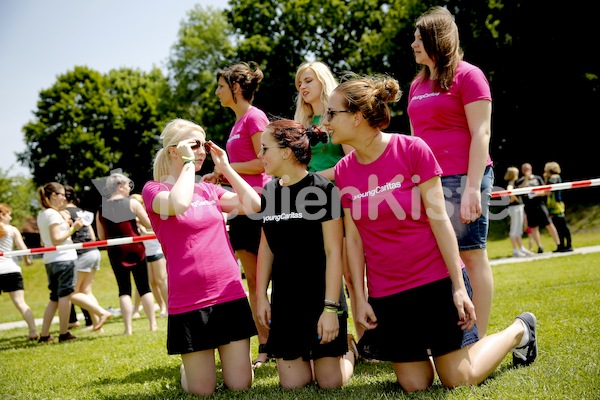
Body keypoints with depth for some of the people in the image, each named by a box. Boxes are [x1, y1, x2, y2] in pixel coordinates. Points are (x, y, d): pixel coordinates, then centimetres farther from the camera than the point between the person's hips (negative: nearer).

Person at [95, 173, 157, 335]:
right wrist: (137, 219, 13)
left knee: (124, 289, 6)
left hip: (116, 253, 2)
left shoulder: (101, 210, 3)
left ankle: (128, 328, 0)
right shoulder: (132, 203, -6)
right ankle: (153, 323, 10)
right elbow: (149, 224, -6)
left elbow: (101, 236, 8)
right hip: (135, 249, -2)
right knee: (144, 287, 7)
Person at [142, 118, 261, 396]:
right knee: (203, 391, 4)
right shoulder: (154, 189, -3)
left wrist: (225, 167, 4)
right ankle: (189, 366, 36)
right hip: (188, 302, -4)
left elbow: (253, 205, 2)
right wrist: (188, 163, -14)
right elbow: (179, 204, -26)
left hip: (231, 295, 4)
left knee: (240, 385, 4)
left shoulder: (208, 190, 13)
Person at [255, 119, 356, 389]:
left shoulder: (323, 190, -13)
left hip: (321, 297, -4)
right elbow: (266, 247, 12)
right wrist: (261, 296, 7)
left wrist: (330, 307, -17)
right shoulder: (270, 193, 5)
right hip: (285, 300, 5)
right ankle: (306, 355, 33)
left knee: (331, 382, 1)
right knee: (293, 383, 2)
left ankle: (347, 352, 32)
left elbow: (334, 251, -14)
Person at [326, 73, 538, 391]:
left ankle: (517, 331, 23)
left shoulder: (412, 149, -11)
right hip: (386, 293, 4)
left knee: (460, 379, -2)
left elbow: (439, 218, -12)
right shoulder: (343, 171, 1)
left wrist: (459, 287, -13)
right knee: (415, 385, 1)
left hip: (437, 281, -3)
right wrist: (359, 298, -1)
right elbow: (353, 237, 3)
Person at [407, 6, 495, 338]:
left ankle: (478, 340, 1)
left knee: (472, 255, -3)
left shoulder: (467, 75, -2)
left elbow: (481, 133, -9)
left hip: (461, 179, -7)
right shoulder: (417, 85, 18)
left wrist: (473, 186, -18)